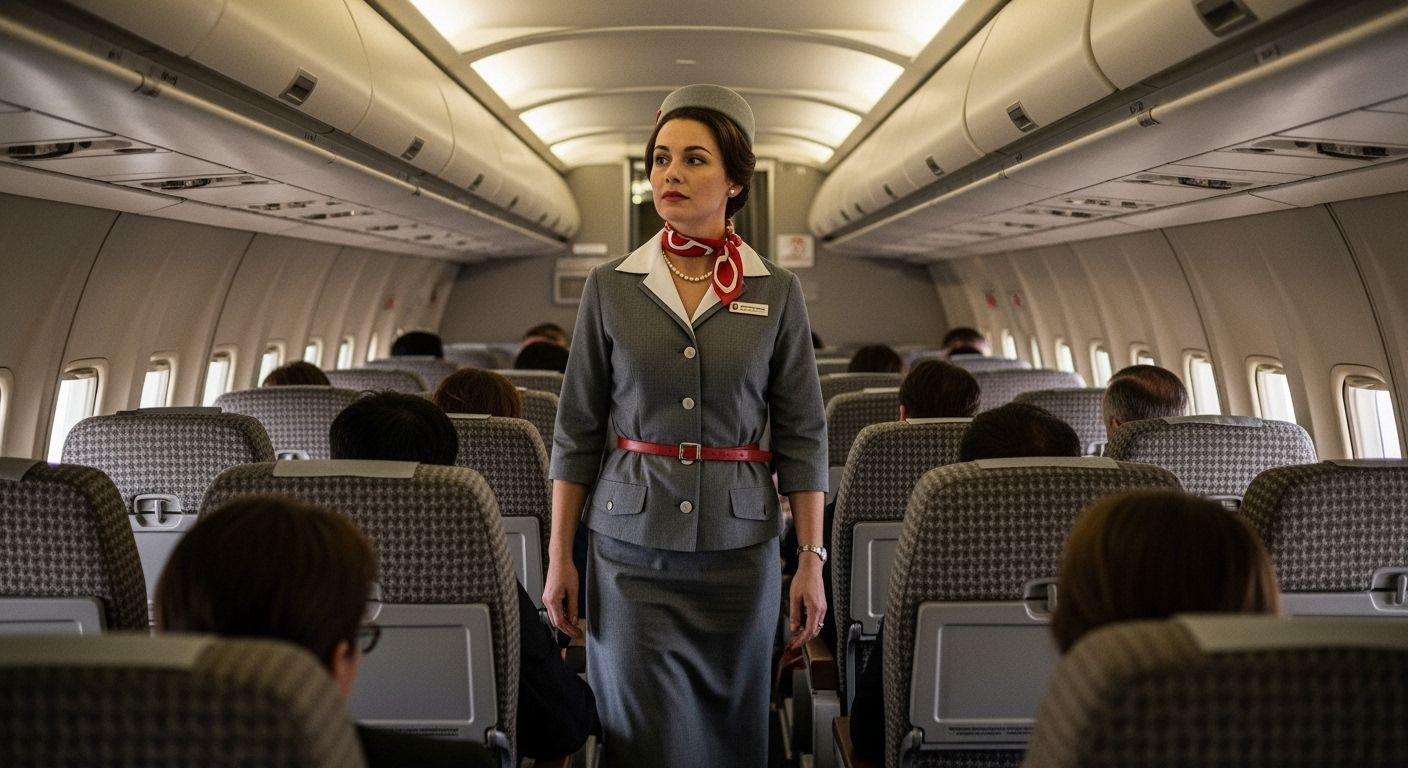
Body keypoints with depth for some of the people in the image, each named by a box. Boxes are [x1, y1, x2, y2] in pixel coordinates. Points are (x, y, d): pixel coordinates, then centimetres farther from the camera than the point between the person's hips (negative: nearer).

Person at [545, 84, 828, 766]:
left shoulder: (777, 293, 1)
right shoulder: (610, 287, 1)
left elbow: (802, 435, 2)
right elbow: (577, 432, 3)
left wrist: (811, 559, -2)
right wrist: (559, 555, 1)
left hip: (738, 547, 1)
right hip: (632, 543, 0)